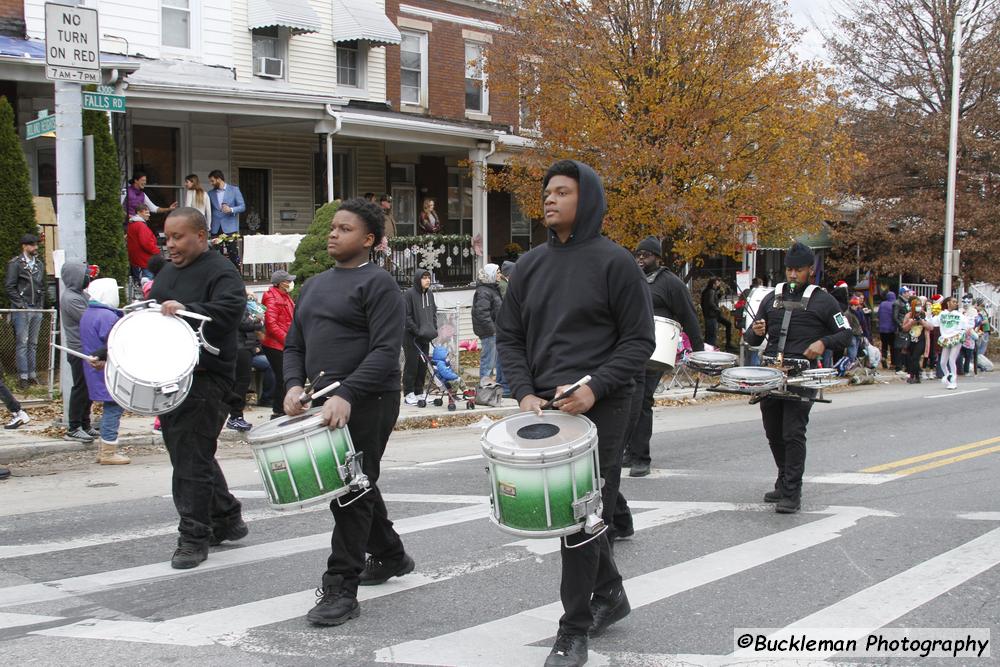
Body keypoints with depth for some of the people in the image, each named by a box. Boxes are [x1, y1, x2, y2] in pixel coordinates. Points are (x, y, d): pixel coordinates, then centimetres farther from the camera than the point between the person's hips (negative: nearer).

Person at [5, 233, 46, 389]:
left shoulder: (40, 263, 13)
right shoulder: (15, 264, -5)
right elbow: (10, 287, -8)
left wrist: (41, 304, 9)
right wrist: (21, 305, -12)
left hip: (37, 310, 5)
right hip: (22, 310, -5)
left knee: (33, 343, 9)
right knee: (22, 343, -4)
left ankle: (32, 373, 15)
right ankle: (23, 376, -2)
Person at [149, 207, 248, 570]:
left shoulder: (220, 272, -9)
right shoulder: (168, 272, 18)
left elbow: (231, 309, -26)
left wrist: (187, 310, -35)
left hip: (204, 379, -9)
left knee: (192, 458, -8)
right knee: (185, 454, 15)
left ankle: (194, 537, 0)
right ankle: (227, 519, 29)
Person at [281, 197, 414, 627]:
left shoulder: (377, 284, -8)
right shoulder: (314, 285, 18)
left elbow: (385, 351, -17)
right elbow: (294, 345, 18)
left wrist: (346, 395, -27)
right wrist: (294, 384, -2)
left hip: (366, 403, -8)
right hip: (325, 404, 8)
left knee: (353, 492, -7)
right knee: (356, 487, 18)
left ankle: (341, 589, -2)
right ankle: (390, 556, 36)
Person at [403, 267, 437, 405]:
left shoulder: (430, 294, 9)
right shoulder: (409, 294, -13)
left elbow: (433, 312, 20)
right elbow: (406, 316, -15)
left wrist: (433, 329, 8)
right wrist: (417, 331, -19)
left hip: (425, 337, 7)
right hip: (411, 337, -7)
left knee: (423, 364, 10)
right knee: (412, 364, -3)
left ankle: (419, 392, 19)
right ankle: (409, 394, 4)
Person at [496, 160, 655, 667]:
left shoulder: (614, 262, -5)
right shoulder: (530, 265, 11)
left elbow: (640, 340, -5)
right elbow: (509, 336, 12)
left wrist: (595, 388, -18)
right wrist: (525, 393, -4)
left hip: (599, 410, -6)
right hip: (543, 410, 6)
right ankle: (610, 593, 35)